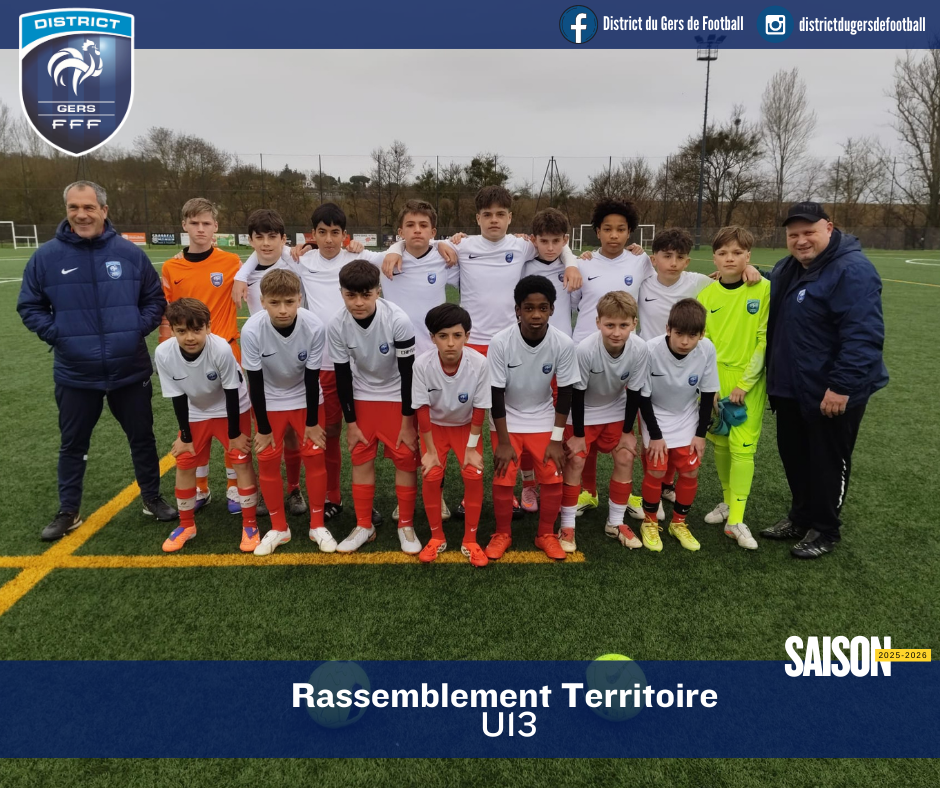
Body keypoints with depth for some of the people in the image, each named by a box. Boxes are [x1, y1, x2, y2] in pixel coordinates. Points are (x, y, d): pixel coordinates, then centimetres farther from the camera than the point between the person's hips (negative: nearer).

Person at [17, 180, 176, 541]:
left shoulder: (129, 253, -3)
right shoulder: (46, 256, -4)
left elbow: (155, 298, 7)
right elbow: (29, 306, 5)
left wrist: (139, 328, -7)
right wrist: (55, 335, -8)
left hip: (130, 371, 0)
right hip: (75, 374, 0)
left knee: (142, 436, 13)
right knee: (73, 444, 14)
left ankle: (152, 498, 31)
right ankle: (68, 511, 30)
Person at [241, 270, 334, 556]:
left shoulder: (315, 327, -30)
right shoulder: (252, 330, -31)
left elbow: (312, 378, -17)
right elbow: (255, 382, -18)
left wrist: (312, 423, -8)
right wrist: (263, 428, -11)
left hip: (306, 398, 0)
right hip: (269, 401, 0)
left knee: (314, 456, 0)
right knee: (267, 460, 1)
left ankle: (317, 525, 17)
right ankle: (278, 528, 19)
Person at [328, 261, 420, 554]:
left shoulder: (398, 321, -29)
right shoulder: (337, 326, -21)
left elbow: (408, 373, -18)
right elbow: (342, 376, -9)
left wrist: (407, 421, -13)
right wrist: (351, 422, -4)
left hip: (397, 395, -2)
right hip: (361, 396, 2)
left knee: (405, 459, 0)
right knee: (361, 459, 6)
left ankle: (406, 525, 17)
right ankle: (364, 525, 21)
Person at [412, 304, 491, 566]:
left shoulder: (479, 363, -31)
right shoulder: (422, 364, -30)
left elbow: (479, 409, -17)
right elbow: (422, 409, -18)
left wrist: (472, 447, -13)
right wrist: (430, 450, -14)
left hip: (466, 425, 0)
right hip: (434, 425, 0)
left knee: (474, 475, -15)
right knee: (431, 476, -14)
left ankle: (470, 540, 4)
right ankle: (437, 537, 8)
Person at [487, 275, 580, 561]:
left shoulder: (563, 344, -21)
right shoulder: (501, 342, -25)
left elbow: (565, 392, -10)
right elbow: (496, 394, -17)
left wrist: (557, 439, -8)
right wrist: (503, 441, -14)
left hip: (543, 420, 1)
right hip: (507, 420, -1)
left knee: (553, 480, -3)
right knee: (503, 480, -6)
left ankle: (546, 535, 20)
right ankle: (502, 534, 17)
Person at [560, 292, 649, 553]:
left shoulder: (640, 349, -27)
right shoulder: (585, 349, -36)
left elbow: (634, 392, -12)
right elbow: (577, 393, -23)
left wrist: (627, 431, -5)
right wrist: (577, 434, -15)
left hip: (616, 411, 3)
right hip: (583, 411, -3)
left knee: (626, 458, -1)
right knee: (575, 461, -9)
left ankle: (615, 523, 17)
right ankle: (567, 526, 6)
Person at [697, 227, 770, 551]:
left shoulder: (763, 289, -7)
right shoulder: (706, 295, 3)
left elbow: (764, 340, -8)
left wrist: (745, 384, -11)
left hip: (748, 382, -3)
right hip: (714, 381, 3)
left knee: (742, 447, -5)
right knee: (720, 444, 10)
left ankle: (736, 520, 2)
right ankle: (728, 501, 28)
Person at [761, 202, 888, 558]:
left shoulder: (852, 270, -19)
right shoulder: (787, 268, 10)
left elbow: (864, 336, -24)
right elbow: (771, 306, 29)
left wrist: (842, 386, -26)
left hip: (833, 393, -8)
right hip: (791, 389, 8)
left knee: (827, 462, 7)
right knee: (794, 456, 18)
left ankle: (824, 530, 24)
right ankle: (801, 516, 37)